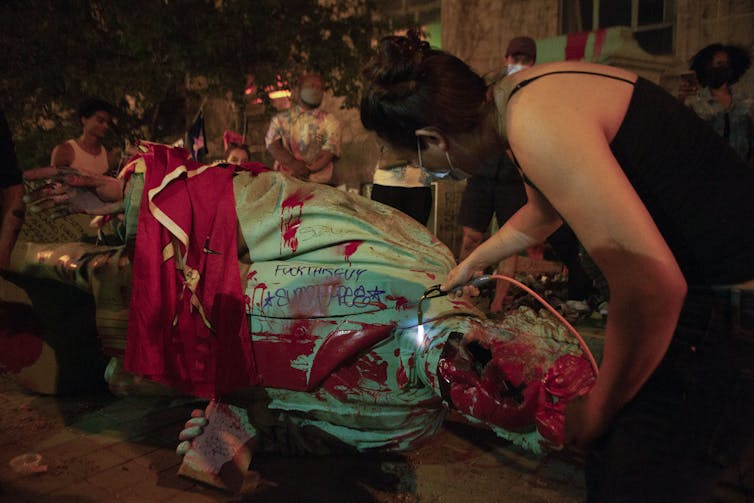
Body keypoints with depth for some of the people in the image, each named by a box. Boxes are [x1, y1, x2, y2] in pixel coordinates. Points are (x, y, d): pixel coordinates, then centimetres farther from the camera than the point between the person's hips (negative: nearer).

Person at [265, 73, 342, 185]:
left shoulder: (329, 121, 11)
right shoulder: (280, 119, 16)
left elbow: (329, 153, -1)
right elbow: (272, 145, 2)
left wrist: (307, 170, -15)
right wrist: (292, 163, -17)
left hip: (318, 183, -1)